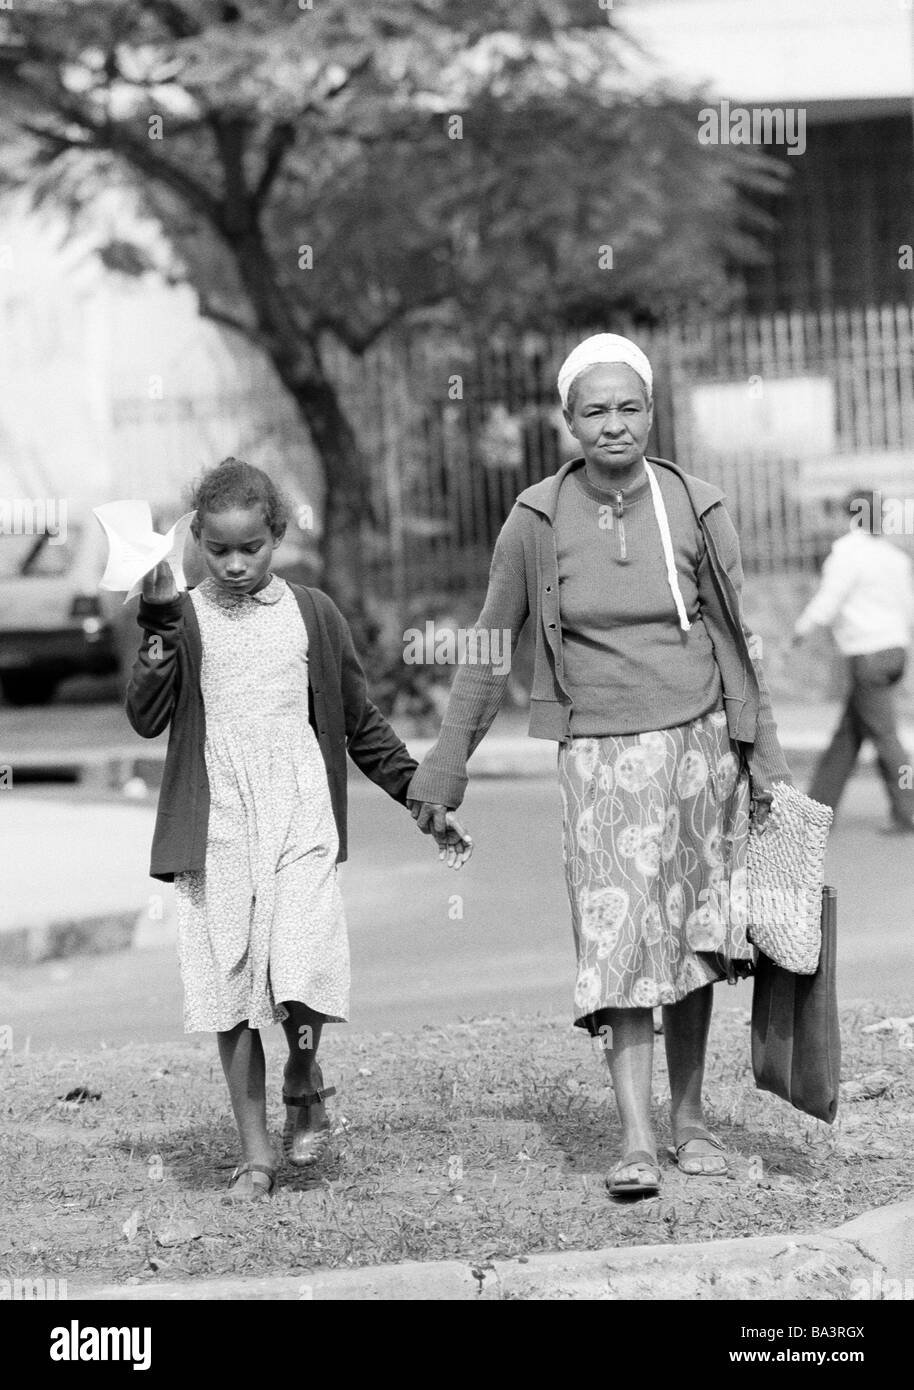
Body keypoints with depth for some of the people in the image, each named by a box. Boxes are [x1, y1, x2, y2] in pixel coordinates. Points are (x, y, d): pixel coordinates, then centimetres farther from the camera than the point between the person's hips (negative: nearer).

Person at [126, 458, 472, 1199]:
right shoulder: (183, 620, 6)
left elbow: (362, 725, 15)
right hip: (216, 831, 1)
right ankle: (255, 1152, 11)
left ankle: (304, 1084, 12)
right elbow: (147, 718, -6)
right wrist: (162, 626, -18)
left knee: (301, 978, -17)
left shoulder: (312, 614, 8)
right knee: (231, 997, 2)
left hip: (301, 825, -1)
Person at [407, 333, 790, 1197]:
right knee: (618, 932, -12)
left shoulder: (696, 510, 0)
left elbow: (734, 641, 8)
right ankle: (635, 1138, -15)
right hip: (601, 753, -2)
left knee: (692, 936, 7)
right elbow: (487, 646, 6)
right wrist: (445, 766, 7)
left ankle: (689, 1117, 20)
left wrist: (764, 758, 7)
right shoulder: (538, 521, -2)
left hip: (699, 740, 2)